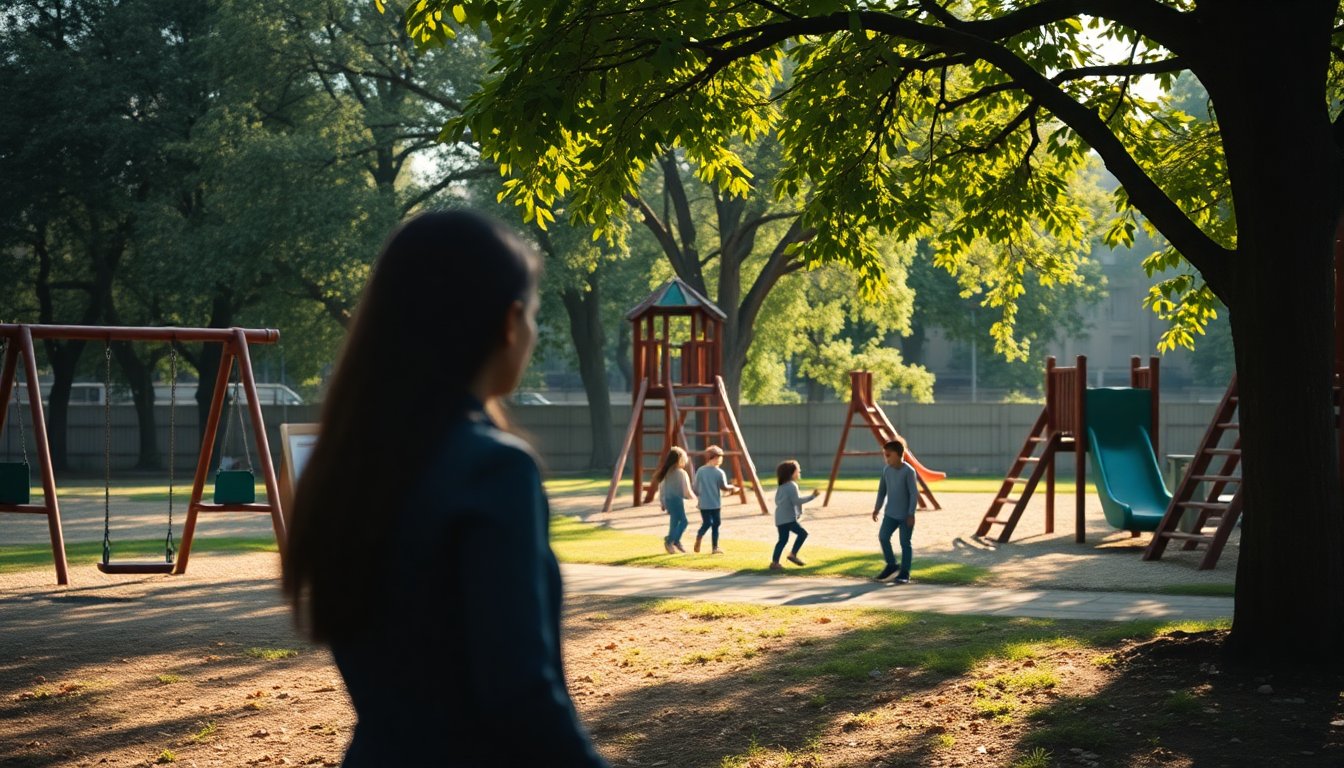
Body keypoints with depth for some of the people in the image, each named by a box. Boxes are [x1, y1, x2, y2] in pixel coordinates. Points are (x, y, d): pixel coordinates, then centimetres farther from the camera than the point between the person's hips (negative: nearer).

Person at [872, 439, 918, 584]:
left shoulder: (908, 471, -16)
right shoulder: (887, 470, 3)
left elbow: (914, 493, -15)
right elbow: (882, 490, 14)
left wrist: (911, 514, -17)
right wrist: (877, 508, 13)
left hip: (905, 515, -6)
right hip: (890, 513, 6)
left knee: (905, 543, -1)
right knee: (883, 537, -2)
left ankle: (904, 573, 7)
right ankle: (891, 566, 16)